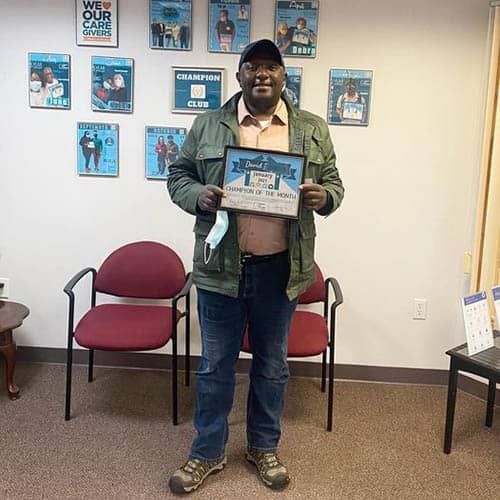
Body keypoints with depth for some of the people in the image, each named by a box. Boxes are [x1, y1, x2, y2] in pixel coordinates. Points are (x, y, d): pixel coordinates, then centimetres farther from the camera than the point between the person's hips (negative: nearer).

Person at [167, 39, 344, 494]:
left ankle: (264, 447, 35)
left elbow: (334, 183, 8)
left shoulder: (313, 129, 5)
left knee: (272, 363, 15)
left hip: (281, 268, 1)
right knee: (216, 364, 11)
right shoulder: (208, 125, 2)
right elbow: (178, 175, 6)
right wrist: (199, 196, -15)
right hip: (221, 266, 0)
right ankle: (208, 452, 29)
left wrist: (323, 197, -15)